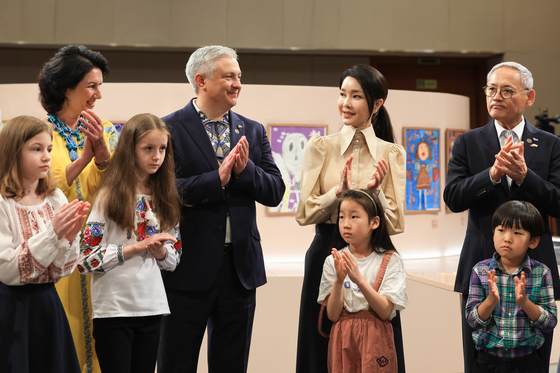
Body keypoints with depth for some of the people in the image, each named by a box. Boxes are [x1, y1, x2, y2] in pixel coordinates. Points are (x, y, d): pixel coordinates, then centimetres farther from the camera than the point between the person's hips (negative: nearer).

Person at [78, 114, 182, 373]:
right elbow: (85, 260, -12)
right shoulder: (110, 196, -6)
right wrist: (137, 247, -15)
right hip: (113, 309, -5)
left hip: (152, 306, 5)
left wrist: (160, 251, -7)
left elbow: (174, 260, 15)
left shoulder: (165, 198, 9)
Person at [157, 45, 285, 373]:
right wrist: (216, 180, -21)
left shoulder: (253, 131, 12)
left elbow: (275, 192, 5)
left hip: (240, 268, 5)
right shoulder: (170, 129, -5)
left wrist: (245, 170, -12)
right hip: (189, 269, -5)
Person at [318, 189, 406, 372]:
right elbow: (333, 315, -6)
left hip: (375, 340, -1)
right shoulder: (333, 261, -1)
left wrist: (359, 280, -25)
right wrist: (339, 281, -21)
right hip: (342, 338, 2)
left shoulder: (390, 260, -6)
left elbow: (385, 312, -14)